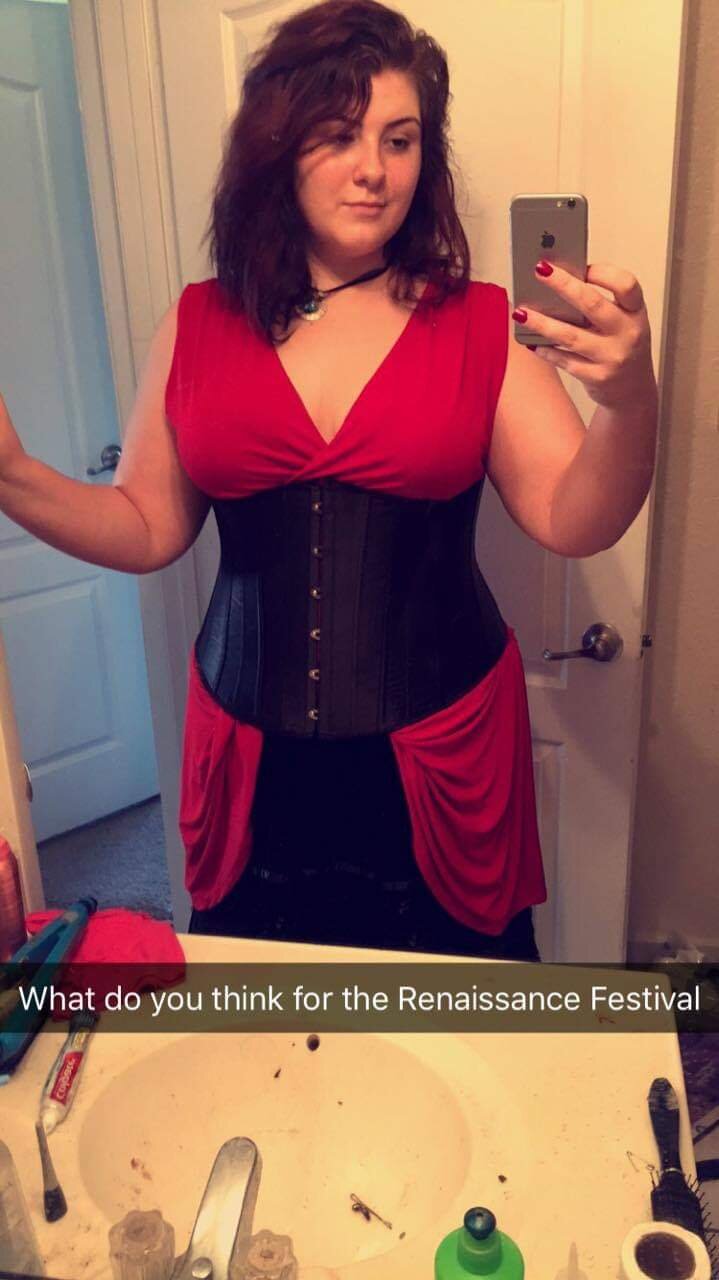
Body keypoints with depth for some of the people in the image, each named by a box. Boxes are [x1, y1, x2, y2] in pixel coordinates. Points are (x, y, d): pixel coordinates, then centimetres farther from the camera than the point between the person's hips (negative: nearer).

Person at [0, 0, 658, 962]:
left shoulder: (479, 324, -4)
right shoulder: (199, 326, 0)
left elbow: (574, 522, -10)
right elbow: (146, 529, 3)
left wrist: (630, 398, -28)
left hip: (439, 757, -1)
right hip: (252, 757, 2)